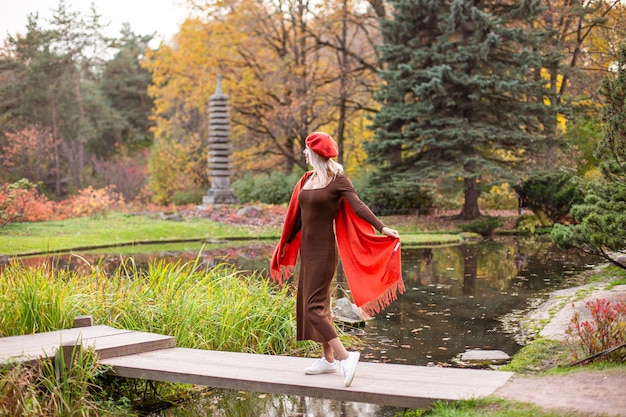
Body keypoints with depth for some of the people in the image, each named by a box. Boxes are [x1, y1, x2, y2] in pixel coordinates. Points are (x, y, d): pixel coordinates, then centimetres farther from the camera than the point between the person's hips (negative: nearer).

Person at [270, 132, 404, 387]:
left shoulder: (338, 180, -11)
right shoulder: (306, 180, 10)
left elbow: (358, 206, -23)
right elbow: (297, 215, 18)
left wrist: (381, 227, -36)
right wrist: (285, 243, 25)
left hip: (323, 249, -8)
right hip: (307, 248, 8)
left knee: (314, 307, -15)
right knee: (315, 303, 12)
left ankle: (344, 357, -15)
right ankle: (328, 359, 22)